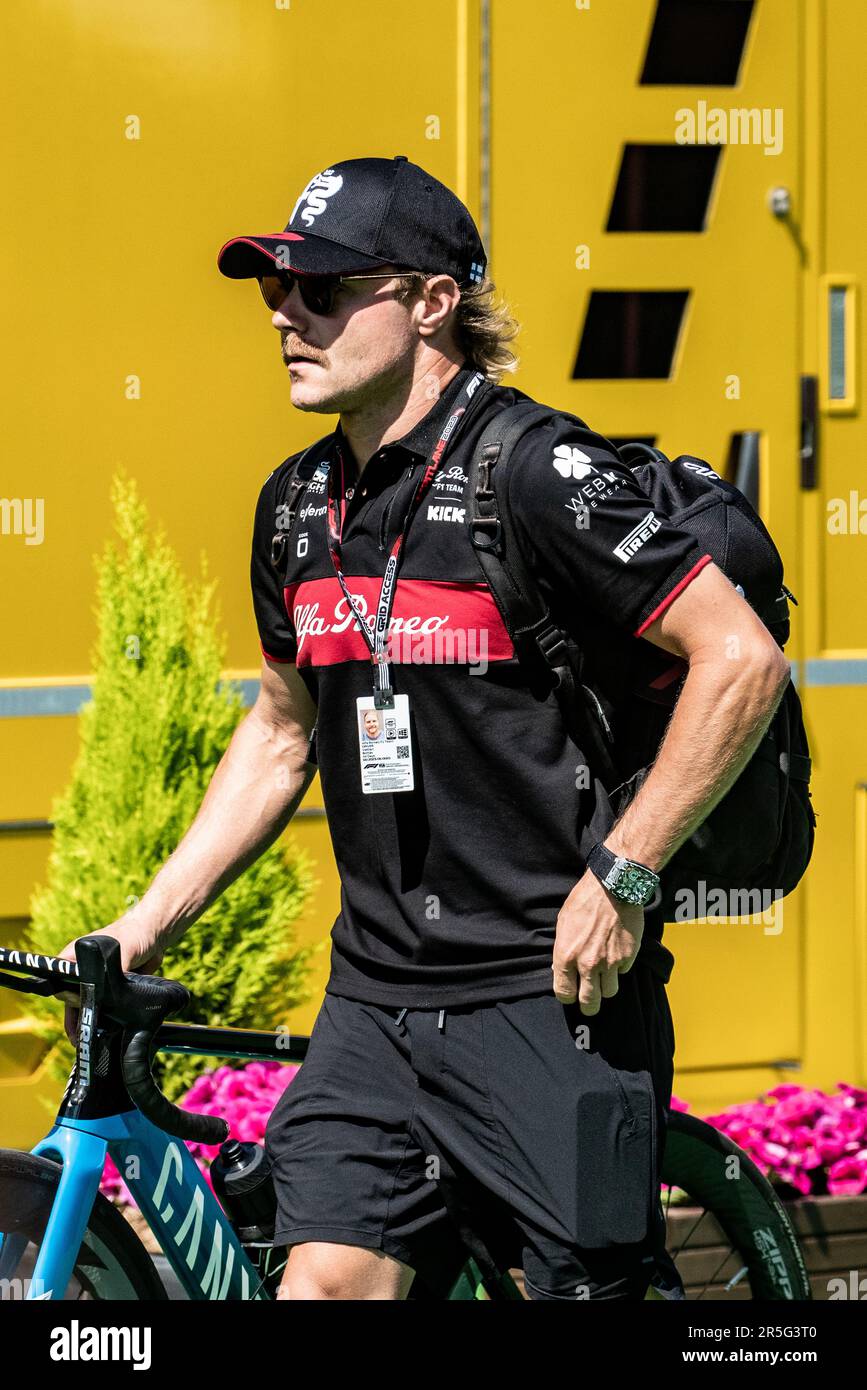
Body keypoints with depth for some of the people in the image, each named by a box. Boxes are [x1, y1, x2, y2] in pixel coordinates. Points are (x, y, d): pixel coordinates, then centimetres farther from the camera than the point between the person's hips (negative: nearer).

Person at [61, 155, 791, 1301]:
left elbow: (744, 661, -16)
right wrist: (146, 925, 17)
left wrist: (619, 879, -16)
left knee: (585, 1284, -2)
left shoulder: (538, 475, -13)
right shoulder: (299, 507, 10)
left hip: (554, 992, -6)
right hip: (376, 998, 6)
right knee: (323, 1287, -4)